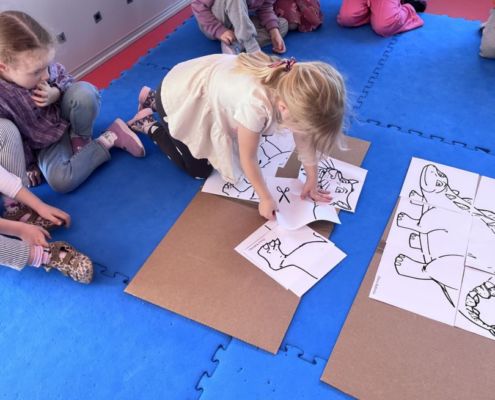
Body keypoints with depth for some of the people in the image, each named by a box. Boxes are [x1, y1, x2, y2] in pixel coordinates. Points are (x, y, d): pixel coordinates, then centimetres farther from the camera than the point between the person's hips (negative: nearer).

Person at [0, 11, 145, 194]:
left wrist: (55, 94, -25)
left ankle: (81, 138, -5)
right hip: (45, 145, -2)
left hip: (64, 114, 2)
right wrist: (29, 165, -7)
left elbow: (65, 79, -2)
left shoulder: (40, 66, -22)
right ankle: (109, 139, -14)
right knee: (60, 181, -28)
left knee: (84, 92, -31)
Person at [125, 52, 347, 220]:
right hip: (178, 96, -6)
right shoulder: (256, 105, -43)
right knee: (198, 169, 4)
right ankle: (149, 126, 21)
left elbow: (304, 137, -6)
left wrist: (312, 180, 0)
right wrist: (266, 198, -13)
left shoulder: (292, 86, -22)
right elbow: (248, 159, -26)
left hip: (201, 79, 7)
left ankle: (151, 99, 34)